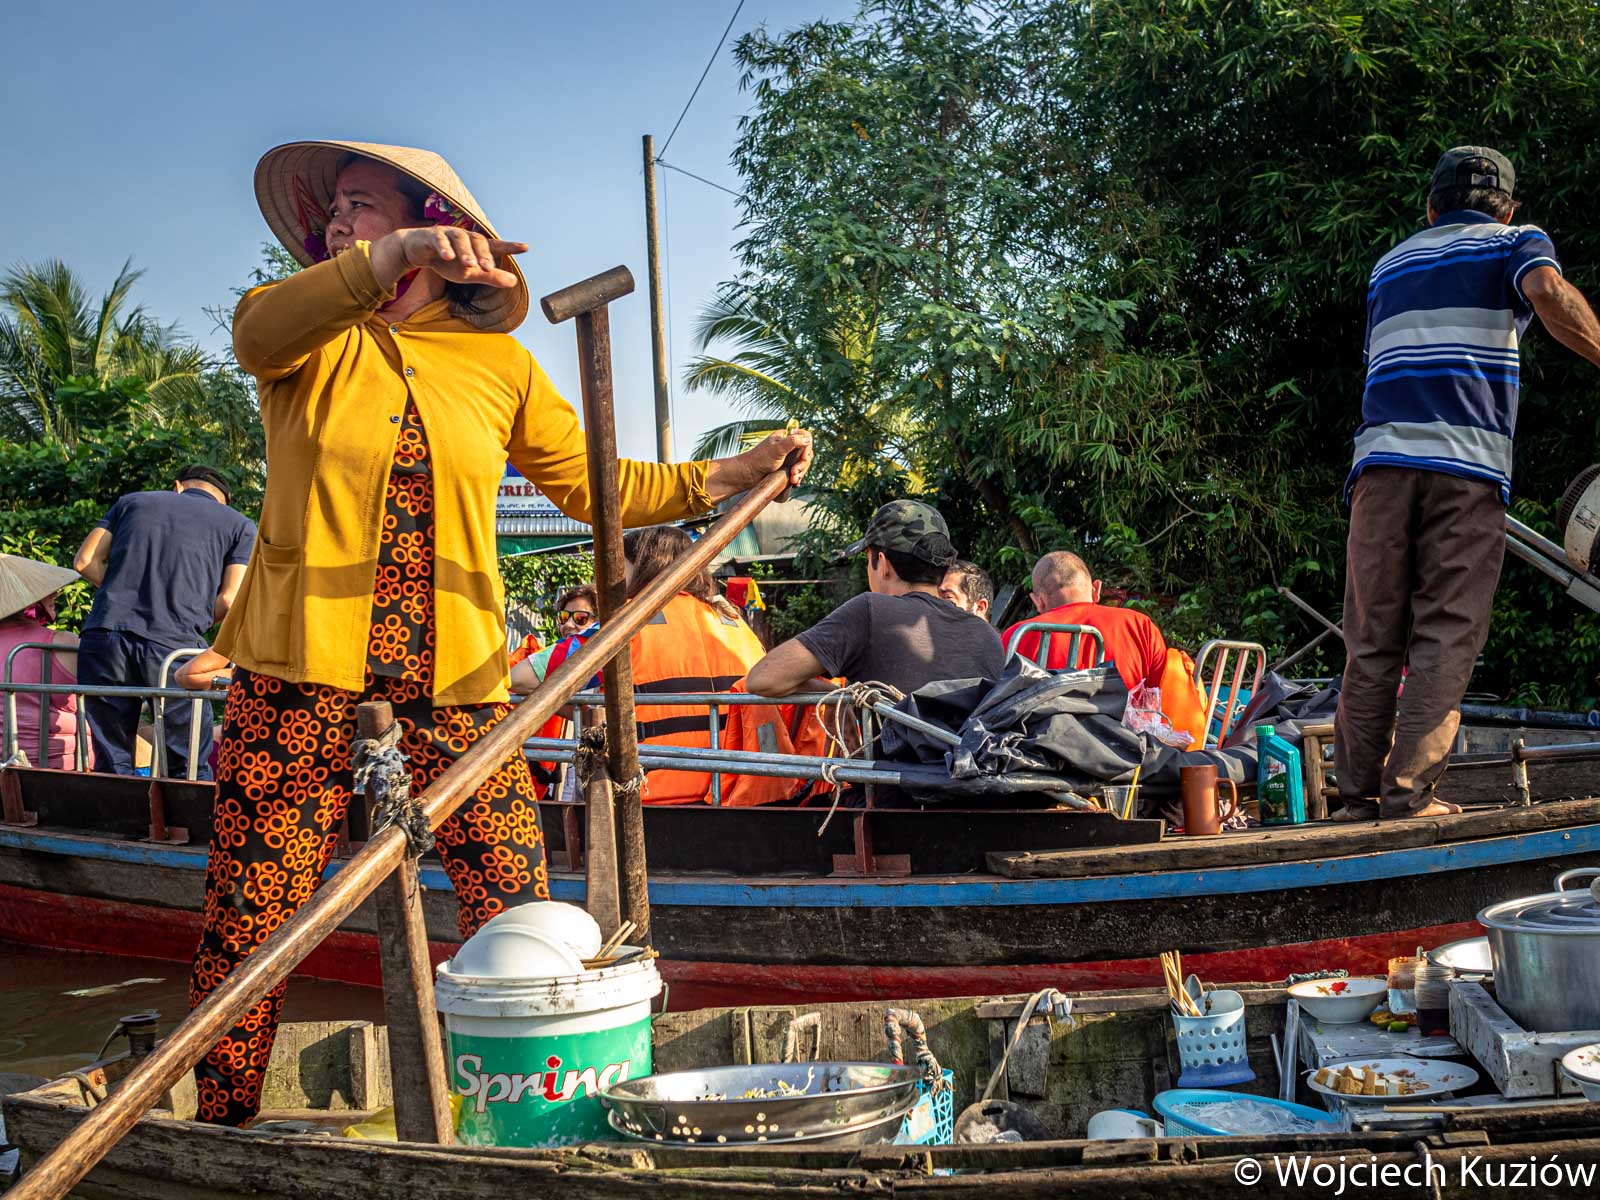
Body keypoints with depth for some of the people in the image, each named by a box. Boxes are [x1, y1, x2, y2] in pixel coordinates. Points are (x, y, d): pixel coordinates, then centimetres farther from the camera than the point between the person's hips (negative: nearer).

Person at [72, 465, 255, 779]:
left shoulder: (132, 501, 22)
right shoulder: (240, 526, 15)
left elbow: (85, 561, 13)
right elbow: (230, 600, 2)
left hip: (104, 638, 2)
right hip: (173, 645, -2)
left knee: (112, 764, 11)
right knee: (189, 769, 9)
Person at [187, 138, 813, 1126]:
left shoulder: (499, 363, 11)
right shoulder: (310, 337, 7)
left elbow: (594, 486, 16)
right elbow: (257, 331, -18)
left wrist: (733, 474, 7)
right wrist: (393, 259, -35)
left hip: (453, 672, 1)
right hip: (305, 658, -1)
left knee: (517, 912, -3)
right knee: (251, 921, 1)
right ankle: (222, 1142, 19)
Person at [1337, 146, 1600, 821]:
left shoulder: (1390, 264, 30)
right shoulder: (1515, 241, 15)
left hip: (1381, 457, 4)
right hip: (1467, 462, -4)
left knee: (1372, 641, 5)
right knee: (1445, 640, -4)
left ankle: (1358, 795, 2)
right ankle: (1408, 795, -11)